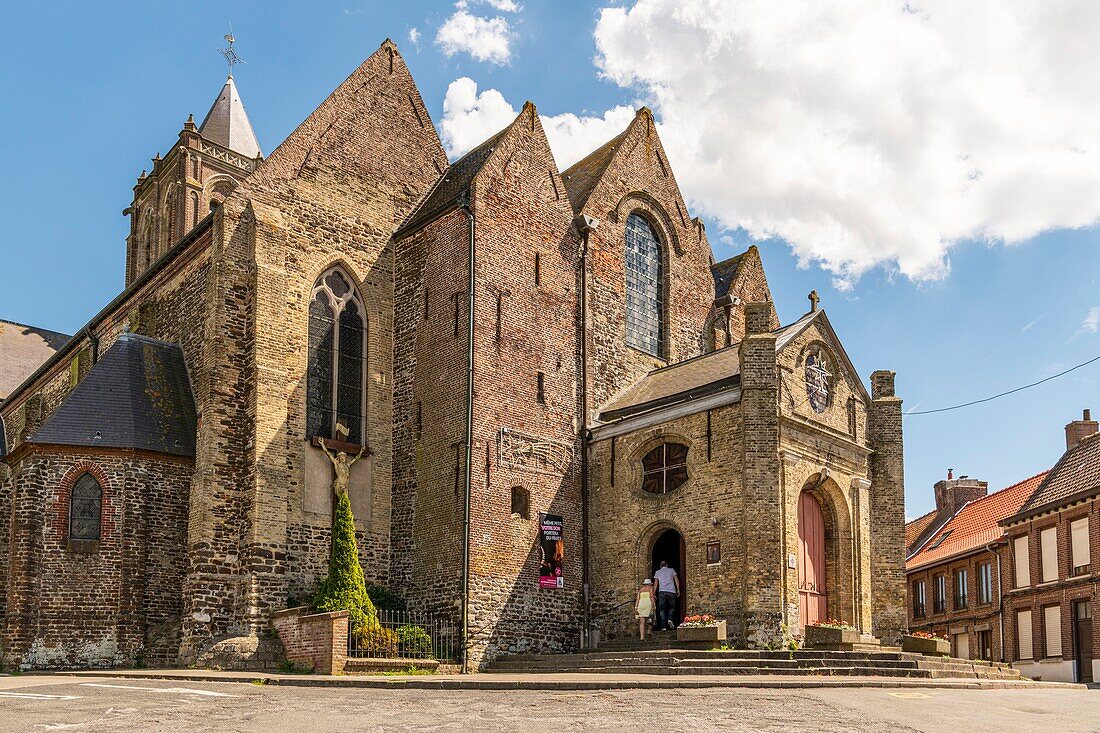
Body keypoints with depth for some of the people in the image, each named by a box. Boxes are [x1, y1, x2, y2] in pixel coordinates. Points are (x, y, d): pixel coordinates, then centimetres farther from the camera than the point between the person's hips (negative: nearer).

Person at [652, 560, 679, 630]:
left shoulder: (657, 572, 14)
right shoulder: (671, 570, 14)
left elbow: (655, 583, 9)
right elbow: (676, 580, 4)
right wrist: (678, 589, 3)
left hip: (662, 592, 0)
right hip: (671, 591, 0)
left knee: (662, 609, 2)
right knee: (672, 607, 12)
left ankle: (663, 626, -7)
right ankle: (670, 619, -16)